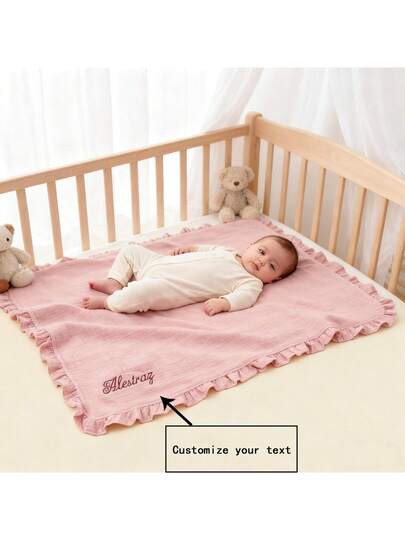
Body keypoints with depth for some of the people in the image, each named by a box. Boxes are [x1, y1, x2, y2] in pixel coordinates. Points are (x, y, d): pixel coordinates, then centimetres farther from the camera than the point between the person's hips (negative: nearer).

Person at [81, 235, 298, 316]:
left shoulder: (252, 282, -3)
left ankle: (107, 302, -11)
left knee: (141, 293, -35)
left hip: (167, 287, -8)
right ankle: (114, 283, 4)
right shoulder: (229, 252, 17)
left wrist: (223, 303, -38)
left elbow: (244, 297, -22)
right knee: (130, 250, 14)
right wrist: (189, 248, 17)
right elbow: (208, 249, 32)